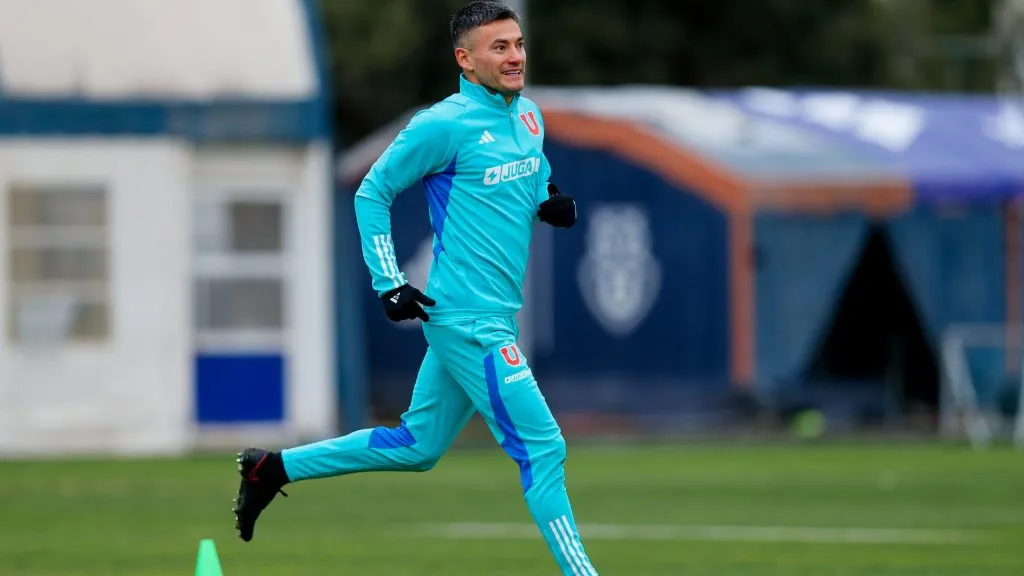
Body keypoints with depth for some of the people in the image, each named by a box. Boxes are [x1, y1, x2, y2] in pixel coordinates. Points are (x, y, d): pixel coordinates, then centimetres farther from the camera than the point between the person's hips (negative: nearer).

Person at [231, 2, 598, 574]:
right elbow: (372, 193, -6)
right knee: (542, 448, -9)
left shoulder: (529, 116, 10)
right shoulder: (444, 125, -13)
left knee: (417, 446, 18)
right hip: (471, 322, -9)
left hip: (496, 318, 9)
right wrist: (389, 284, -12)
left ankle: (275, 467, 28)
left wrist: (549, 203, 5)